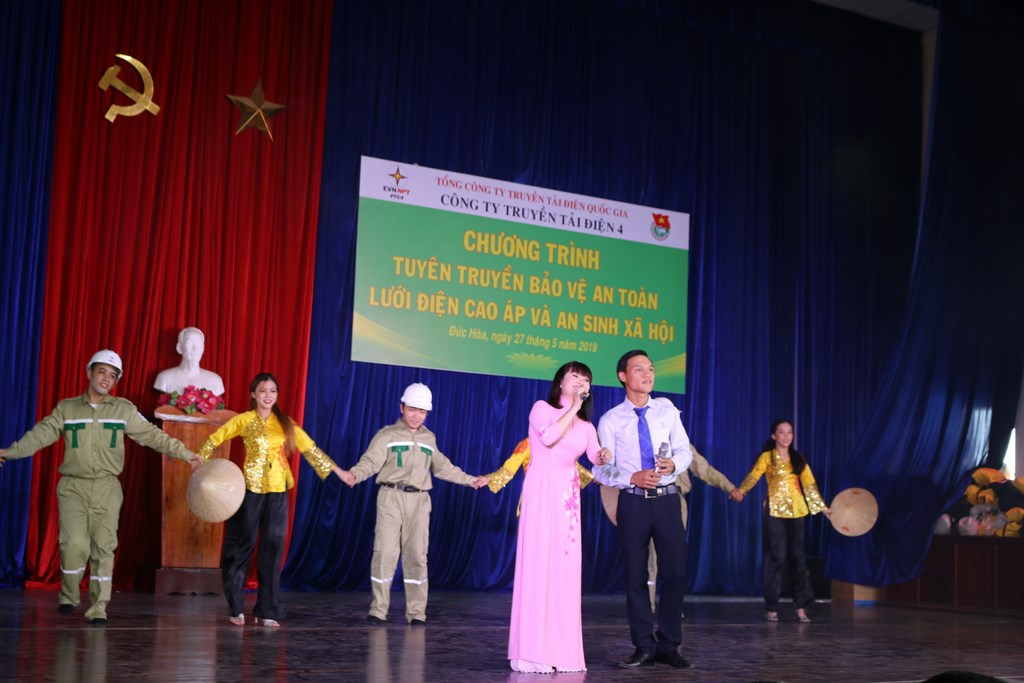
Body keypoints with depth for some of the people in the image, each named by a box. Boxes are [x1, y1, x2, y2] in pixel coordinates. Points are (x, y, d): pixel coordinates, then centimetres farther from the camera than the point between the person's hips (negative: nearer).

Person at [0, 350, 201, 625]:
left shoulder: (124, 409, 6)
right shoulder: (66, 408, 6)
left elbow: (152, 435, 5)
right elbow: (41, 434, 1)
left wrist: (184, 453, -1)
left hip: (107, 488, 1)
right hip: (73, 487, -1)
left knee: (103, 547, -3)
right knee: (74, 544, -11)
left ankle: (98, 608, 5)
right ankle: (69, 597, 13)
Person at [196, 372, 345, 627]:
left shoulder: (285, 423, 11)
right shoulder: (244, 420, 2)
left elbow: (309, 448, 13)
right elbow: (215, 439, 4)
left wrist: (335, 469, 12)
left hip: (278, 491, 3)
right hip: (251, 488, -3)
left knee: (273, 548, 3)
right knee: (242, 546, 1)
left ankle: (266, 610, 10)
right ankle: (235, 608, 13)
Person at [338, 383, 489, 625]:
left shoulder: (429, 439, 17)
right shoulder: (387, 435, 1)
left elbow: (443, 467, 29)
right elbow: (371, 461, -11)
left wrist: (470, 480, 31)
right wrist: (355, 474, -32)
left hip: (419, 501, 4)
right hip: (391, 498, -4)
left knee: (417, 555, 3)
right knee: (385, 553, -6)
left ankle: (416, 612, 8)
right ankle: (378, 610, 1)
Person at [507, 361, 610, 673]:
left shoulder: (585, 424, 17)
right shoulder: (542, 408, 2)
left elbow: (595, 457, 4)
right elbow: (549, 437, -17)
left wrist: (603, 456, -18)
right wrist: (572, 408, -11)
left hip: (569, 495, 5)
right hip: (541, 490, -5)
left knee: (566, 567, 2)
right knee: (538, 562, -9)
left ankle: (561, 650, 6)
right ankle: (531, 651, -7)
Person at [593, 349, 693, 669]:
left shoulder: (667, 409, 7)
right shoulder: (610, 420, -1)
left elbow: (685, 451, 7)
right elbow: (602, 469, -4)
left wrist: (674, 463, -16)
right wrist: (633, 478, -20)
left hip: (667, 499, 2)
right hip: (633, 502, -2)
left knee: (675, 572, 1)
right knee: (636, 576, 4)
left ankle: (669, 646, 14)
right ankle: (644, 647, 16)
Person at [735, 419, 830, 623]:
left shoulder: (798, 458, 13)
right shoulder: (767, 457, 1)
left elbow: (809, 484, 16)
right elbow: (753, 477, -12)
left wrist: (822, 507, 13)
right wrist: (739, 492, -28)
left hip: (797, 511, 4)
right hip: (774, 512, -3)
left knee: (797, 557, 1)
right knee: (777, 558, -4)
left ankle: (800, 607, 3)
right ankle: (772, 608, 3)